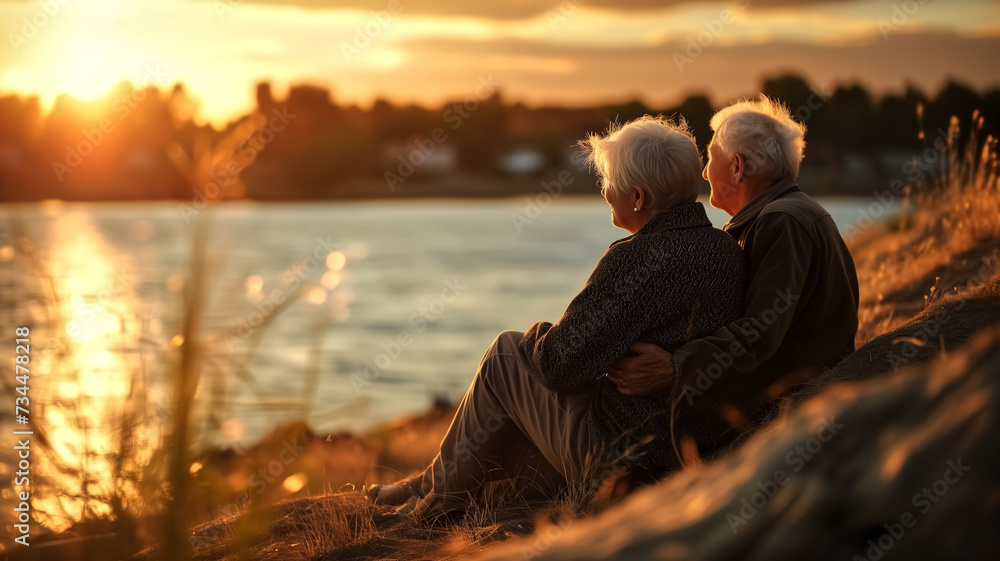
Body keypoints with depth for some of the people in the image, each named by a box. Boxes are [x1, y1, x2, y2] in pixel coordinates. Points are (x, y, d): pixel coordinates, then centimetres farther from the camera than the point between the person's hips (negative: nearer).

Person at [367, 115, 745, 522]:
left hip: (625, 455, -8)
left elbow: (560, 363, -20)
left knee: (505, 355, 10)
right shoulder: (724, 248, 4)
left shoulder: (639, 259, -23)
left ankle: (442, 494, 28)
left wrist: (538, 335, 4)